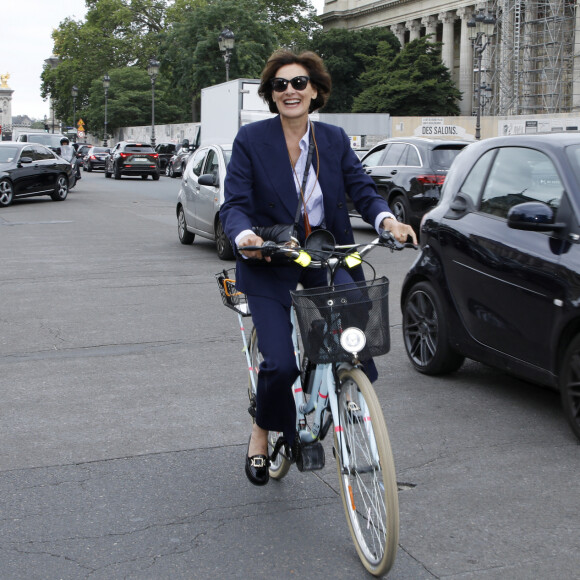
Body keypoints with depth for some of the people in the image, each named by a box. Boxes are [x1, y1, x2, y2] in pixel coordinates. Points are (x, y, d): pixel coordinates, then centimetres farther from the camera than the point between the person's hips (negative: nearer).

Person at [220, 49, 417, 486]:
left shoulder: (335, 140, 3)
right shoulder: (251, 140, -6)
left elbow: (362, 188, -3)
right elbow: (234, 204, -13)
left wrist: (387, 220, -25)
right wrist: (245, 236, -35)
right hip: (269, 262, -2)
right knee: (281, 364, -12)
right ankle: (262, 433, 19)